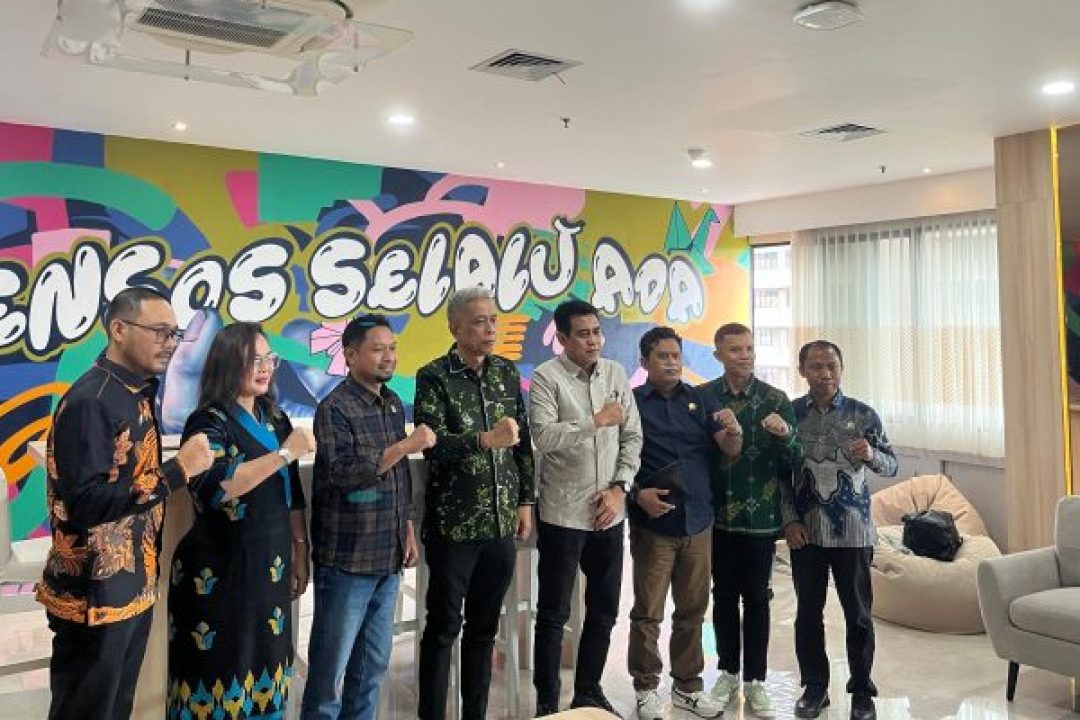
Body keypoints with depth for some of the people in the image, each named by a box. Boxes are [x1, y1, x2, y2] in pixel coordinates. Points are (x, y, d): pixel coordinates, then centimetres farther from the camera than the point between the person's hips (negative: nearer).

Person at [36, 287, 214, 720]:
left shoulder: (140, 393, 6)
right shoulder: (89, 401, -20)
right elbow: (86, 503, -27)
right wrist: (177, 470, -25)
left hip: (135, 586, 8)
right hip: (94, 595, -8)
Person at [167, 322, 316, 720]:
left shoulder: (276, 419, 9)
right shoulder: (208, 423, -11)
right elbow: (214, 488, -28)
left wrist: (300, 552, 13)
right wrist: (285, 453, -26)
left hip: (271, 564, 6)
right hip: (221, 571, -6)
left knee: (263, 665, 13)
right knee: (221, 669, 2)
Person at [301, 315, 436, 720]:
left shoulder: (393, 403, 10)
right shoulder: (335, 408, -12)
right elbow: (343, 475, -22)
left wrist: (408, 530, 14)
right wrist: (405, 446, -24)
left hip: (388, 558, 7)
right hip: (347, 559, -7)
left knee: (374, 663, 16)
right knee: (331, 665, 3)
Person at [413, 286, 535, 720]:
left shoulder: (507, 372, 8)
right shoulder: (434, 377, -8)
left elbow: (522, 442, 12)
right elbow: (433, 444, -19)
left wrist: (525, 500, 8)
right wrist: (485, 440, -33)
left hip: (501, 523, 5)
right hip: (453, 525, -5)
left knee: (484, 628, 15)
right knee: (443, 628, 6)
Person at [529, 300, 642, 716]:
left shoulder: (616, 374, 6)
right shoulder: (546, 377, -9)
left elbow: (633, 437, 7)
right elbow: (543, 437, -23)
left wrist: (619, 488, -4)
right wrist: (597, 421, -20)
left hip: (609, 514, 5)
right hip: (563, 514, -5)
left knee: (604, 611, 15)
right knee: (553, 614, 6)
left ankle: (589, 694, 31)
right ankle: (547, 702, 20)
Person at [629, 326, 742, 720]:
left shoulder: (701, 400, 8)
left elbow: (730, 450, 2)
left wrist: (733, 431, -19)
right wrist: (637, 494, -16)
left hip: (698, 523, 4)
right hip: (653, 523, -3)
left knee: (693, 610, 13)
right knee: (648, 612, 3)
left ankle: (687, 684, 27)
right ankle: (646, 687, 17)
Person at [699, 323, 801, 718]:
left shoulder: (776, 399, -3)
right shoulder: (702, 397, -1)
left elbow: (791, 465, -3)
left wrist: (786, 435, -21)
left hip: (761, 516, -1)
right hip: (718, 514, 1)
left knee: (756, 597, 8)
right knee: (724, 595, 12)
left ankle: (755, 680, 20)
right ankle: (727, 672, 28)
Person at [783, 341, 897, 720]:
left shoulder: (863, 414, -2)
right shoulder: (789, 413, 0)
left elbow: (892, 465, 0)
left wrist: (871, 455, -22)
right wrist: (789, 520, -3)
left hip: (853, 530, -1)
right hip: (805, 530, 1)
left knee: (858, 612, 7)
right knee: (808, 611, 9)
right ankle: (815, 686, 24)